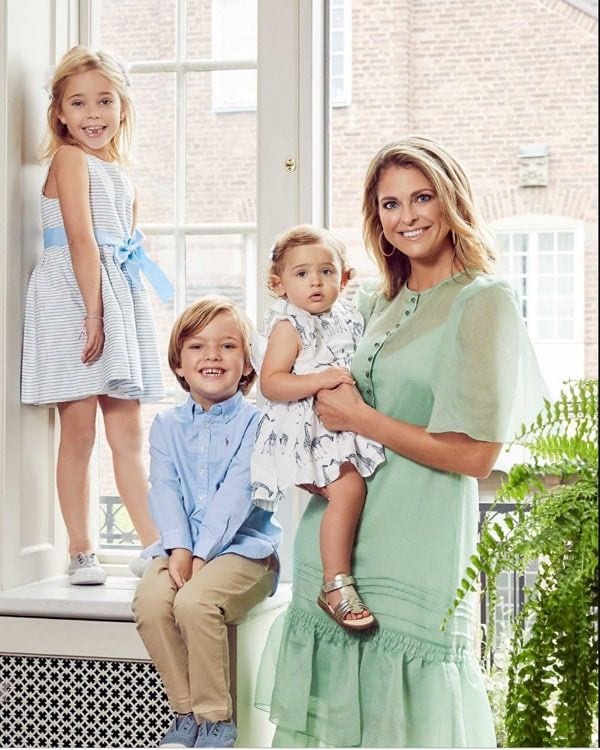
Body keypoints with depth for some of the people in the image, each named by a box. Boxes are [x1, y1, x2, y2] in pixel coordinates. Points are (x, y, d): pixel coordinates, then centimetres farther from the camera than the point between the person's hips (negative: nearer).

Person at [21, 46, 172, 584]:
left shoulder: (118, 172, 18)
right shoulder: (70, 159, -6)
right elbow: (82, 240, -15)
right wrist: (94, 313, -21)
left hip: (118, 296, 7)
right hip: (73, 297, -7)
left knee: (128, 432, 8)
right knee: (79, 431, -2)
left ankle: (154, 544, 11)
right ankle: (81, 554, 6)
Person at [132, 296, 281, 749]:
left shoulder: (255, 422, -2)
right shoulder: (166, 426, 12)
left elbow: (237, 493, -13)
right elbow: (165, 490, 0)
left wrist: (202, 554, -21)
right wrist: (178, 548, -17)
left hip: (242, 547, -4)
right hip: (183, 547, 4)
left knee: (195, 602, -31)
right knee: (150, 602, -24)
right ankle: (185, 713, -8)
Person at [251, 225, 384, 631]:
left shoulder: (348, 318, 11)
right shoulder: (289, 326, -10)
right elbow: (270, 383, -20)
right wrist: (320, 380, -28)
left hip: (346, 427, 8)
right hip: (305, 433, -8)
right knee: (348, 488, -24)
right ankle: (336, 585, -18)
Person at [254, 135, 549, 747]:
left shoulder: (484, 302, -7)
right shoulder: (373, 302, 13)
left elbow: (476, 455, -15)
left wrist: (358, 419, -9)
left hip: (417, 556, -6)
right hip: (336, 538, 6)